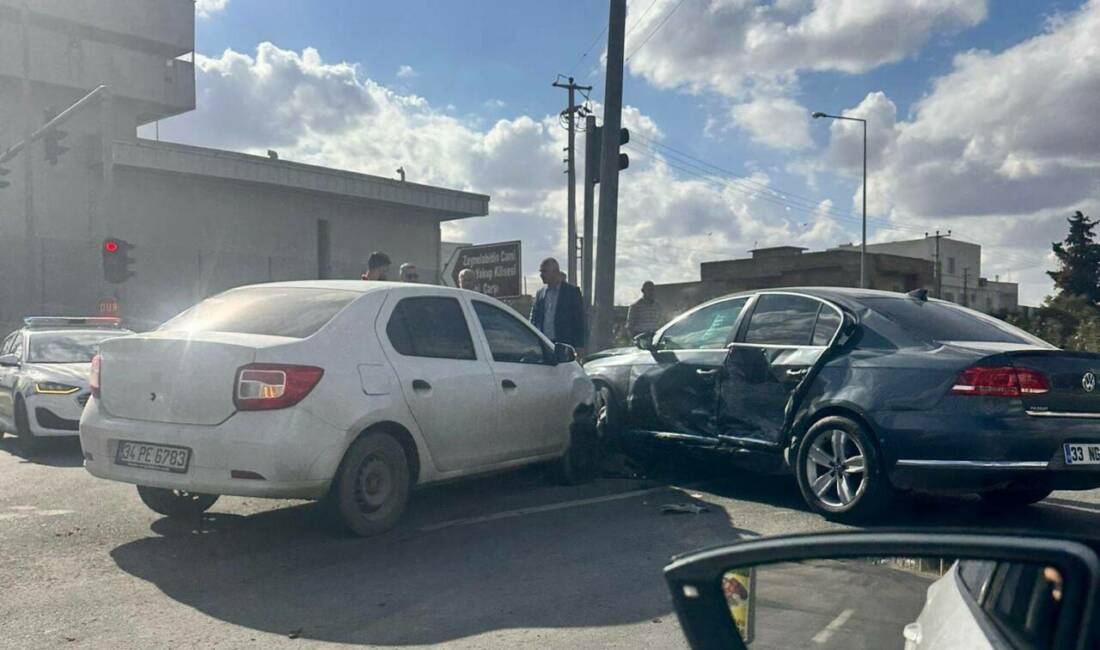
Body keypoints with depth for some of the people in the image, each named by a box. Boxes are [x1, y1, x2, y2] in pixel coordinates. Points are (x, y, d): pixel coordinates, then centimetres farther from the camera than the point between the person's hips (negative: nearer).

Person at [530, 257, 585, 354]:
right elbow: (534, 319, 13)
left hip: (563, 345, -4)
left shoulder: (572, 291, 1)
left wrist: (579, 345, -8)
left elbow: (579, 320, -2)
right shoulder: (540, 293, 13)